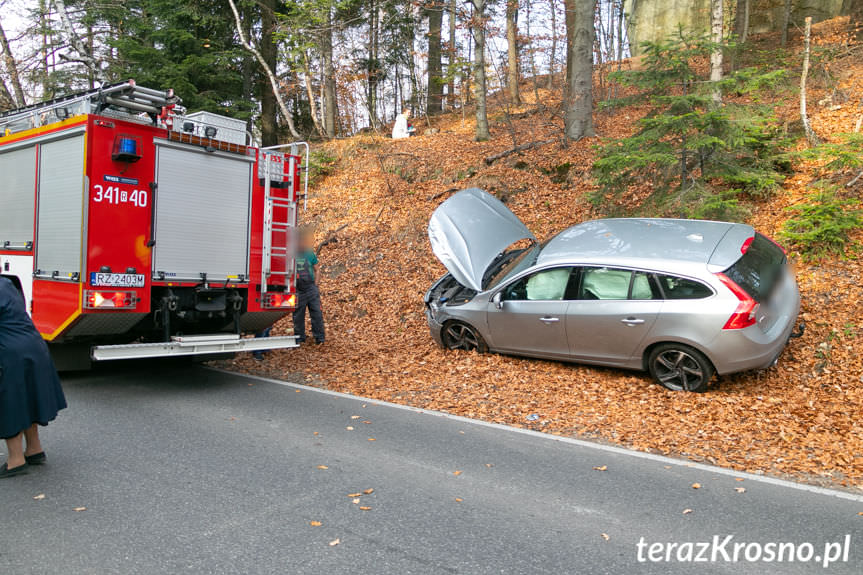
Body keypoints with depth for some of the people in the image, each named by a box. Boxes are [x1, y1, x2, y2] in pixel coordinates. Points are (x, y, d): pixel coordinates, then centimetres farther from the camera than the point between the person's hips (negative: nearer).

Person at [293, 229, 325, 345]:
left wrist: (315, 284, 2)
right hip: (298, 290, -1)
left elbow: (316, 270, 11)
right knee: (298, 315, 9)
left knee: (316, 313, 0)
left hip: (311, 288, 1)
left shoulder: (310, 254, 3)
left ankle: (319, 337, 9)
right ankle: (299, 337, 23)